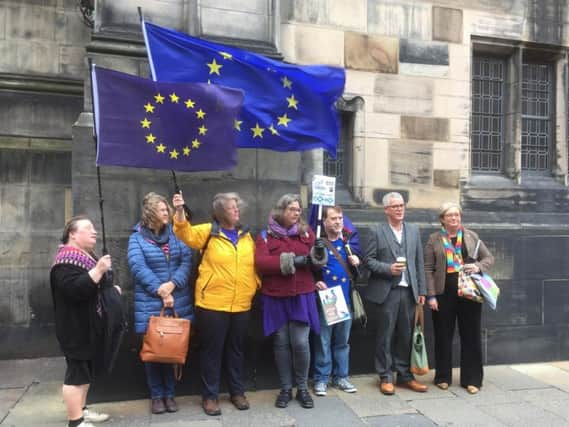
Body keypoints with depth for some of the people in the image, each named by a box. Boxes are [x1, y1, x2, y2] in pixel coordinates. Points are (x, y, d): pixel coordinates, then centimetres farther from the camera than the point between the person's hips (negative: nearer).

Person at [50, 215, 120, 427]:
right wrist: (98, 270, -33)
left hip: (90, 326, 10)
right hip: (77, 328, -10)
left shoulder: (88, 256, 14)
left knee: (87, 370, 17)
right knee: (77, 372, -3)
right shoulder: (67, 259, -18)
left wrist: (112, 288, 12)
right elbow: (74, 290, -31)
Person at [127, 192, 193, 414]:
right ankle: (156, 395, 23)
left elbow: (186, 260, -3)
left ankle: (170, 393, 24)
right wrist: (160, 291, -20)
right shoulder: (137, 238, -2)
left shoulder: (175, 233, 5)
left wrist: (172, 284, -18)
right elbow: (138, 267, -14)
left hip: (178, 302, 2)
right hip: (150, 304, -2)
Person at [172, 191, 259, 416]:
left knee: (236, 349, 16)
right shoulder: (208, 231, -4)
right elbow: (187, 234, -21)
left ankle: (237, 392, 31)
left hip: (241, 305, 4)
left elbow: (254, 263, 15)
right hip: (212, 304, -4)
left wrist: (255, 286, 9)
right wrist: (180, 212, -35)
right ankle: (210, 396, 22)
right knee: (212, 350, 7)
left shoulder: (245, 234, 10)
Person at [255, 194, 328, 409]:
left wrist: (318, 255, -17)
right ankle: (285, 388, 22)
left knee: (300, 343, -1)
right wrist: (288, 260, -18)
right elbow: (260, 262, -12)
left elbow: (316, 263, 6)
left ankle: (302, 388, 18)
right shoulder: (266, 235, 1)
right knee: (281, 343, 8)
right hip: (276, 297, 0)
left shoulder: (306, 232, 7)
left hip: (302, 296, 1)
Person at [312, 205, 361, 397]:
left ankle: (341, 376, 26)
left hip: (345, 297, 4)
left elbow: (356, 271, 17)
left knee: (342, 339, 13)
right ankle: (321, 378, 17)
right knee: (323, 340, 3)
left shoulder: (349, 241, 9)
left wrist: (356, 263, -4)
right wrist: (315, 282, -17)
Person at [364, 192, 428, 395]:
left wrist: (421, 290, 7)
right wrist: (388, 268, -18)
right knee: (386, 336, 4)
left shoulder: (414, 230, 12)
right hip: (387, 291, -4)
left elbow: (419, 262, 10)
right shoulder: (377, 231, -1)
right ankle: (386, 377, 15)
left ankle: (405, 375, 23)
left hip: (409, 291, 4)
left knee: (406, 336, 11)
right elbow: (369, 260, -3)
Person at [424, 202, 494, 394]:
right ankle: (443, 377, 22)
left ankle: (472, 379, 18)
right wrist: (431, 295, -9)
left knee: (471, 336, 6)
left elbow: (489, 257, 10)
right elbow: (428, 269, -2)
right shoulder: (434, 239, 1)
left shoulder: (471, 236, 7)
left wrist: (479, 266, -12)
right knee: (443, 336, 8)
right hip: (444, 294, -1)